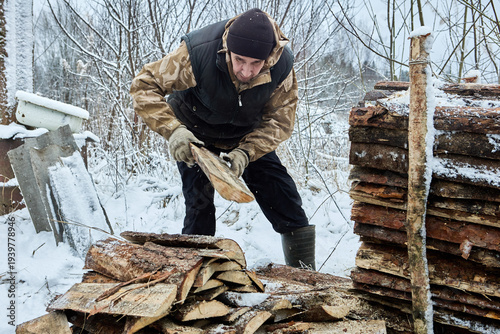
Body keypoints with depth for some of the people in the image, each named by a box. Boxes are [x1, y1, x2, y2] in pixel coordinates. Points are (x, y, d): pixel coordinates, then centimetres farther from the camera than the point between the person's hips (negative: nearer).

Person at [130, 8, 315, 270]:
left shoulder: (282, 66, -29)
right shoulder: (199, 53, -36)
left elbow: (279, 121, -18)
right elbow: (144, 85, -28)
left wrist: (245, 153, -35)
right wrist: (173, 130, -43)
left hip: (248, 135, 2)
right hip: (195, 134, -2)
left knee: (284, 198, -2)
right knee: (199, 203, -11)